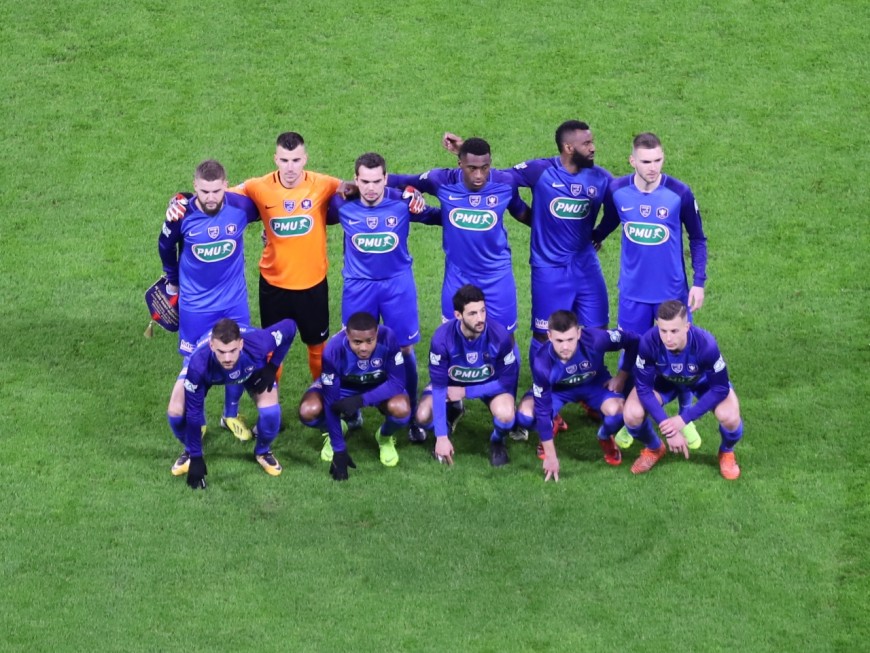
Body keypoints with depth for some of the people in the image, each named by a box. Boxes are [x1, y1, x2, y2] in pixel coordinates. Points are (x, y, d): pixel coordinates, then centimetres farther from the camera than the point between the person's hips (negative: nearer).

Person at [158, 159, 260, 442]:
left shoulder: (240, 206, -20)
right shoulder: (182, 214, -19)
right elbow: (166, 247, 3)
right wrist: (173, 280, 15)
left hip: (235, 301, 1)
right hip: (195, 304, -1)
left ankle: (231, 415, 33)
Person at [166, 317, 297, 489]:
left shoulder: (258, 345, -44)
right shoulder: (198, 364, -45)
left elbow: (289, 326, -24)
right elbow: (194, 413, -34)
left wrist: (272, 367, -25)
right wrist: (196, 458, -29)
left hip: (251, 367, 1)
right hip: (208, 370, -1)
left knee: (271, 412, -21)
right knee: (176, 412, -20)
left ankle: (263, 451, 14)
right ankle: (190, 452, 15)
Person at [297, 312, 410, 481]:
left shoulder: (388, 339, -35)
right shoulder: (334, 350, -34)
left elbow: (397, 382, -27)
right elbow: (331, 403, -28)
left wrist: (361, 400, -41)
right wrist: (339, 450, -29)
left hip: (380, 387, 0)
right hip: (342, 386, 0)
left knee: (401, 409, -33)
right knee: (308, 411, -27)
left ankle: (385, 437, 4)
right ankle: (334, 432, 10)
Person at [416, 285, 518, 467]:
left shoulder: (500, 335, -32)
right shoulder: (442, 338, -31)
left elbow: (507, 380, -19)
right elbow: (439, 386, -26)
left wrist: (465, 392, -22)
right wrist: (441, 437, -28)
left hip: (491, 384, -2)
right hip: (452, 382, 2)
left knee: (505, 415, -33)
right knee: (423, 416, -22)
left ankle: (497, 442, 5)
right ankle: (451, 414, 16)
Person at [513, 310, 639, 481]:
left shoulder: (595, 339, -37)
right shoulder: (542, 363, -35)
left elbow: (633, 340, -19)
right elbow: (542, 410, -27)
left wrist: (622, 376, -19)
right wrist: (551, 456, -23)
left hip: (595, 384, 0)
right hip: (557, 389, 0)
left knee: (616, 411, -31)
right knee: (525, 415, -26)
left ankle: (605, 438, 7)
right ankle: (551, 426, 12)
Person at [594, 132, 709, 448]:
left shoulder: (679, 193, -14)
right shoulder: (616, 191, -9)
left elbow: (697, 239, -2)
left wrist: (699, 282, -6)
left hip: (673, 291, -1)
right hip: (633, 292, 1)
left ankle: (687, 418, 25)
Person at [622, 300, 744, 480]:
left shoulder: (705, 344, -39)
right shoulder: (649, 343, -37)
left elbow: (720, 388, -28)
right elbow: (643, 387, -26)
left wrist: (683, 419, -34)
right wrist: (668, 428, -32)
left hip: (703, 380, -1)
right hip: (664, 381, 1)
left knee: (729, 416, -29)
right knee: (632, 414, -23)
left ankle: (726, 453, 9)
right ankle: (654, 449, 13)